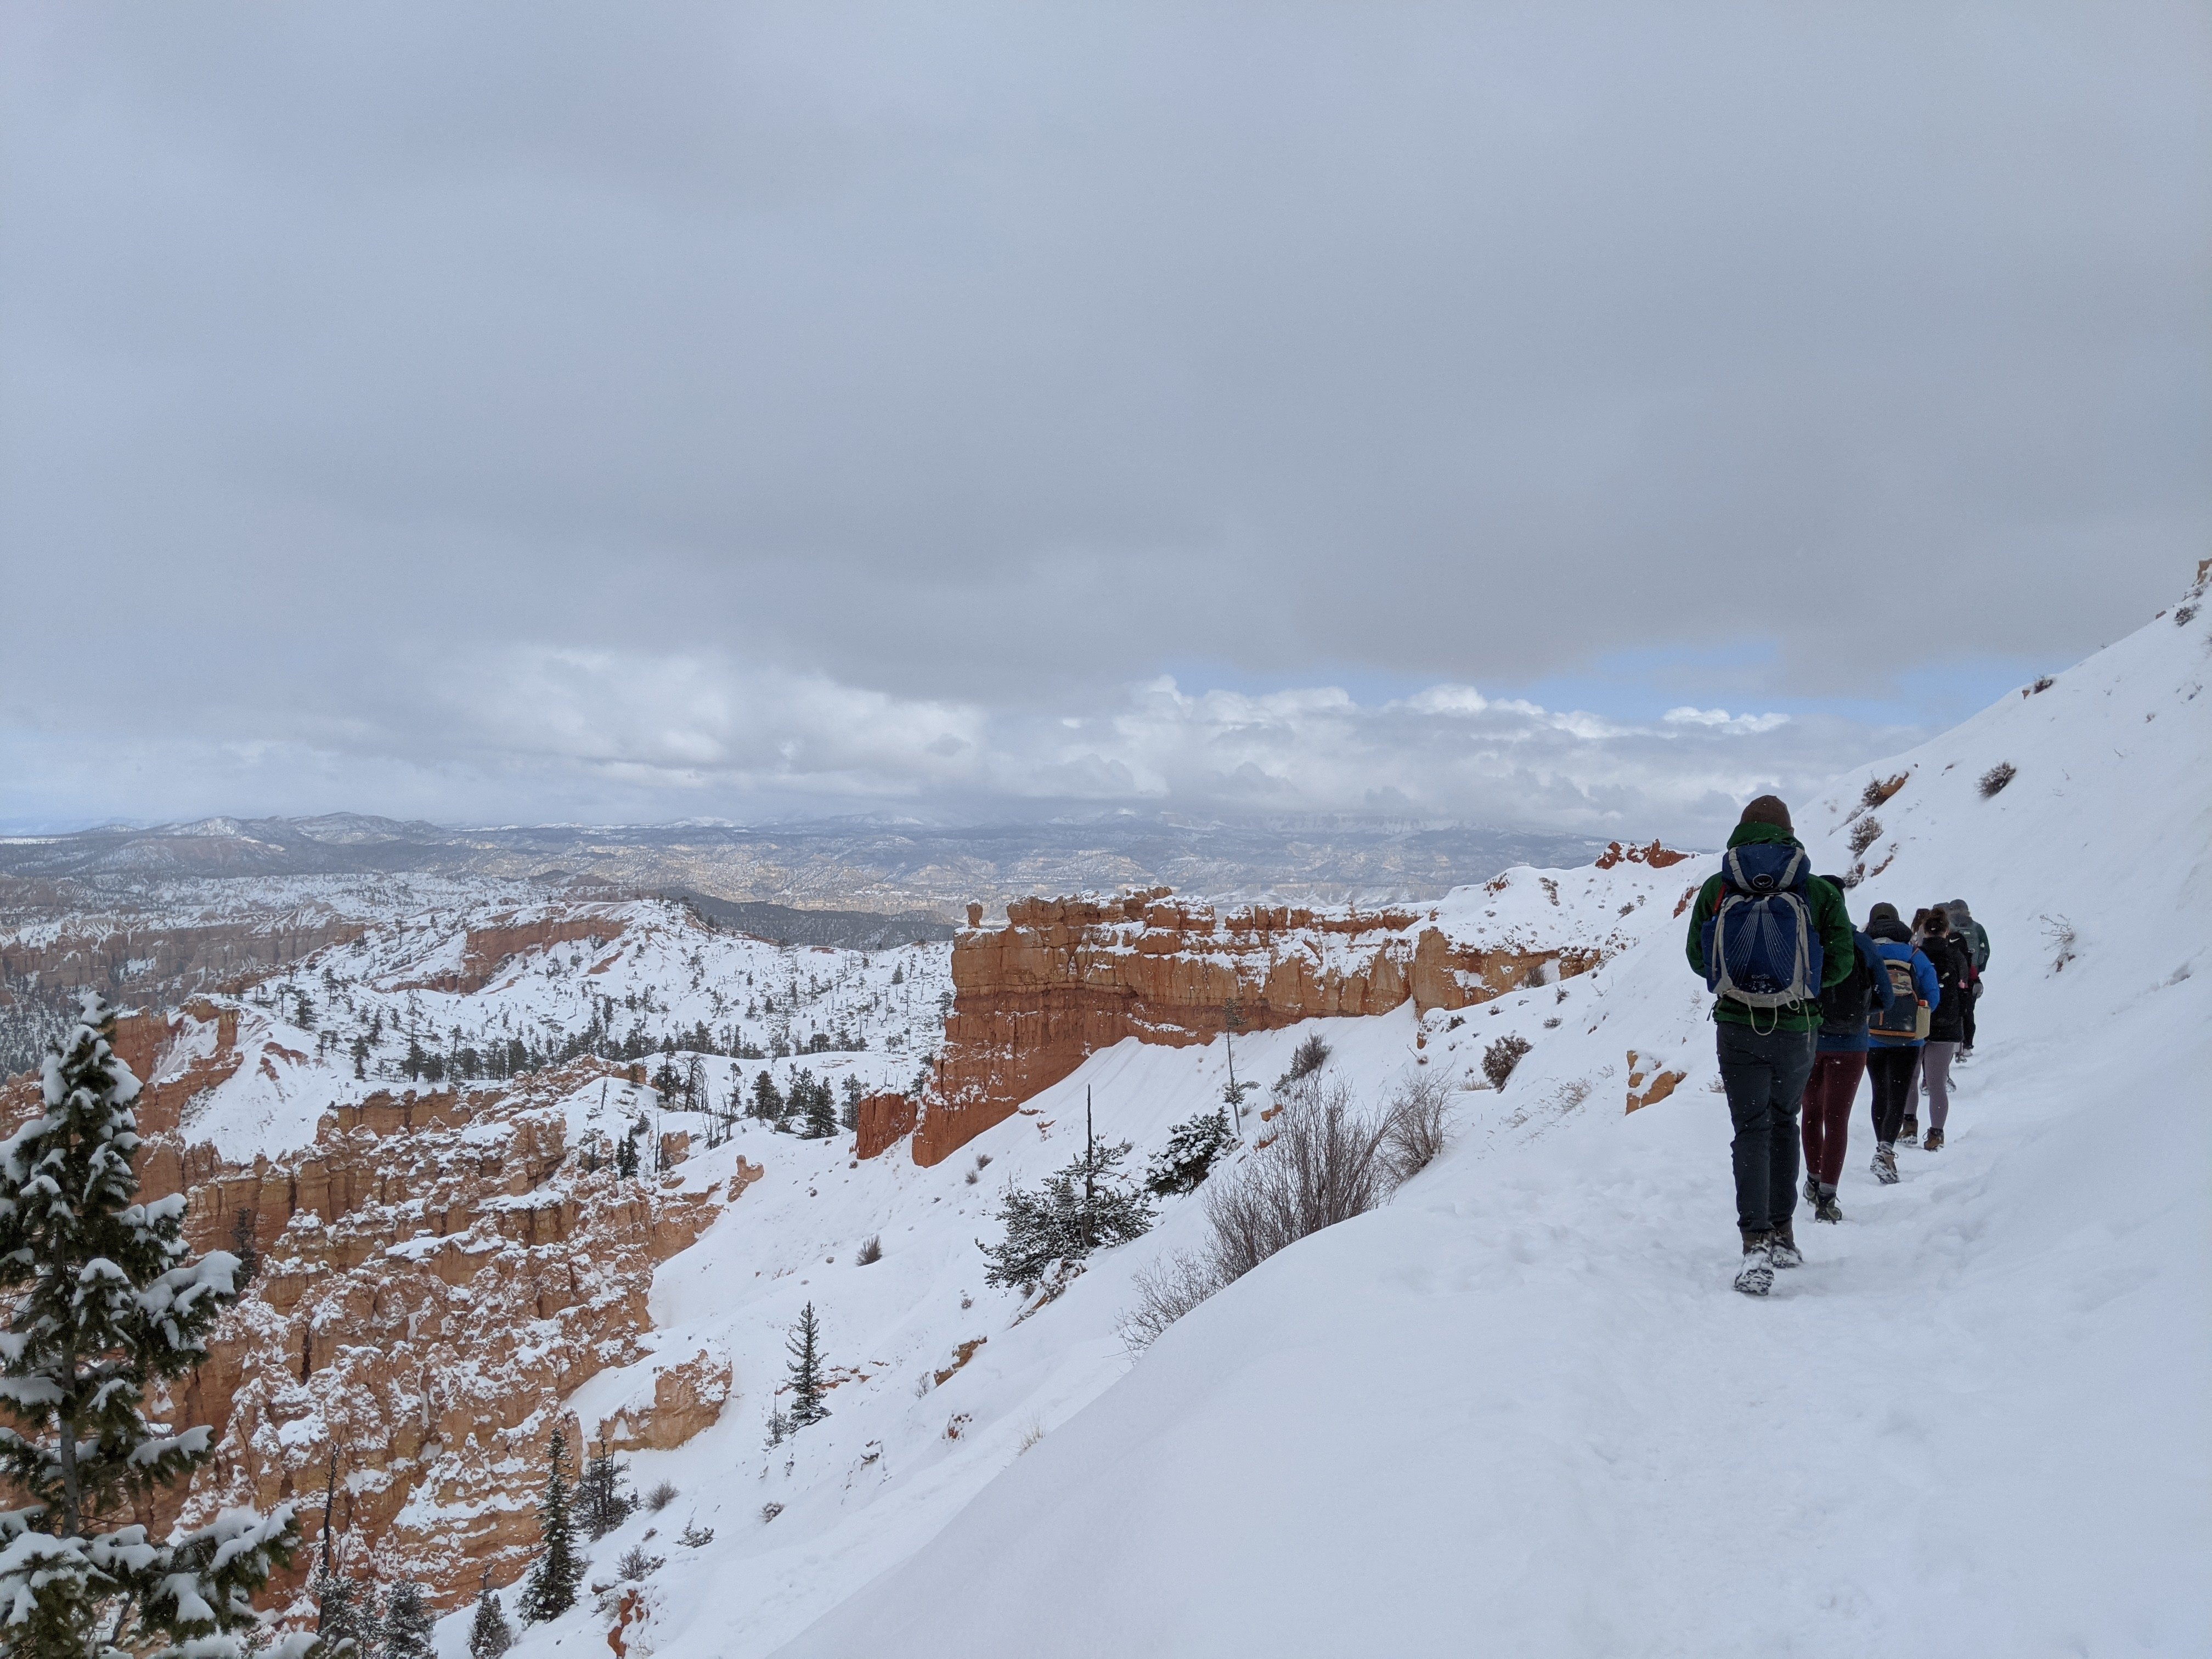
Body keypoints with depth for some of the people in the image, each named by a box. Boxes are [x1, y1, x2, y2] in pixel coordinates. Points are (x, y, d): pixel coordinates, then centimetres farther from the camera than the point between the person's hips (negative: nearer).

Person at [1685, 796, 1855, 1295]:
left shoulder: (1715, 890, -2)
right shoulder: (1818, 892, -4)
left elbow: (1698, 959, 4)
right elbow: (1839, 963, -1)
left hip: (1737, 1028, -1)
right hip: (1797, 1029, 1)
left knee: (1751, 1130, 2)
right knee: (1784, 1123, 21)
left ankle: (1757, 1243, -15)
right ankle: (1783, 1234, 26)